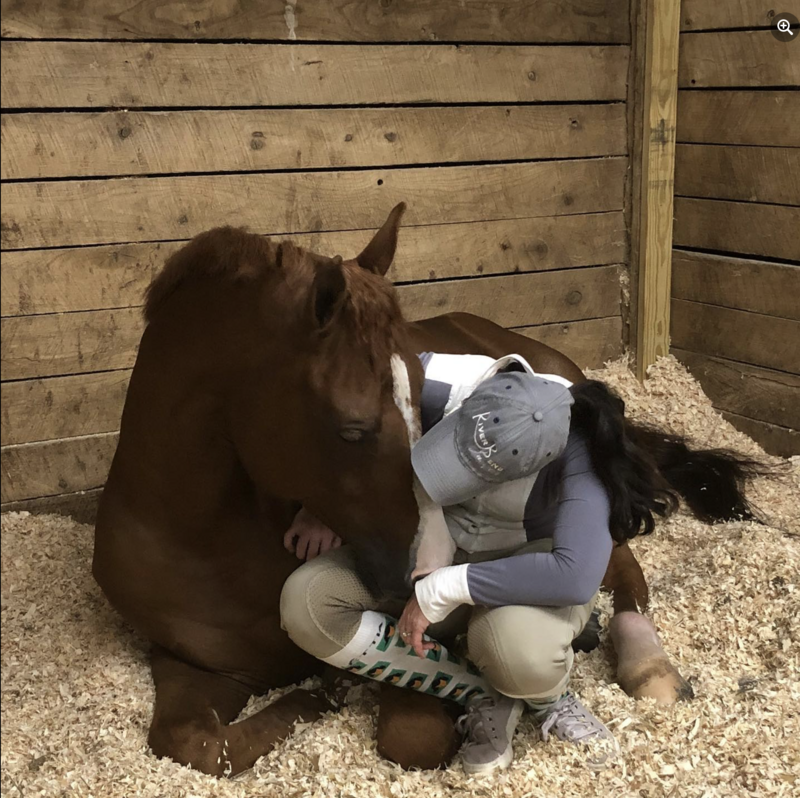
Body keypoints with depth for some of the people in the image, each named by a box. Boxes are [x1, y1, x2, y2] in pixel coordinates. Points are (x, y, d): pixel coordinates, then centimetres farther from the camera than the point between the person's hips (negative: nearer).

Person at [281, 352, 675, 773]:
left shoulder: (579, 452, -34)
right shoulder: (438, 382, -28)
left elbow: (578, 576, -45)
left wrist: (444, 589, -40)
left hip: (525, 563, -4)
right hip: (433, 549, 4)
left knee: (518, 648, -41)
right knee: (305, 602, -22)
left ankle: (549, 698, 0)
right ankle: (480, 693, -9)